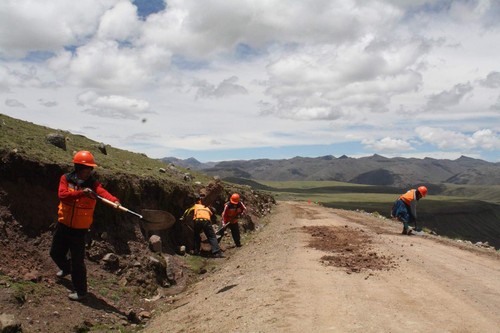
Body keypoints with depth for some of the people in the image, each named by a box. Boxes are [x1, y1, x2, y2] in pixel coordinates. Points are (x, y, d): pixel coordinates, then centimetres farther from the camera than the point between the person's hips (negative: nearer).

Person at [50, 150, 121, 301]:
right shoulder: (66, 179, -6)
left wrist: (115, 200, -51)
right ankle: (67, 268, 54)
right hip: (63, 225, 4)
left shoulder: (92, 183, -10)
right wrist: (81, 192, -38)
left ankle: (80, 292, 15)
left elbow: (103, 192, -30)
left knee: (77, 261, -1)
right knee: (55, 253, 23)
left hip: (80, 229, -3)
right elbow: (62, 194, -24)